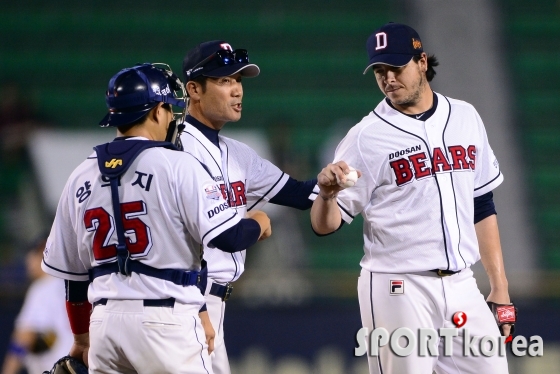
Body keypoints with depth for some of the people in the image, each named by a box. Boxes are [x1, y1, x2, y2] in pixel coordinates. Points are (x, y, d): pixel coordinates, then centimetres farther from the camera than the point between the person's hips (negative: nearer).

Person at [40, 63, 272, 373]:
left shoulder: (81, 176, 10)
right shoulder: (177, 166, -7)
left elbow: (72, 270, 15)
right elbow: (227, 237, -12)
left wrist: (82, 339, 26)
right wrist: (259, 223, 11)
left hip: (104, 322, 5)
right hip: (166, 322, -5)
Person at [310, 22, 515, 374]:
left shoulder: (465, 118, 10)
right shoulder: (366, 137, -5)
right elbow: (325, 225, -7)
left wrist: (500, 286, 11)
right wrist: (327, 194, -29)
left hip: (461, 287, 5)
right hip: (399, 290, -4)